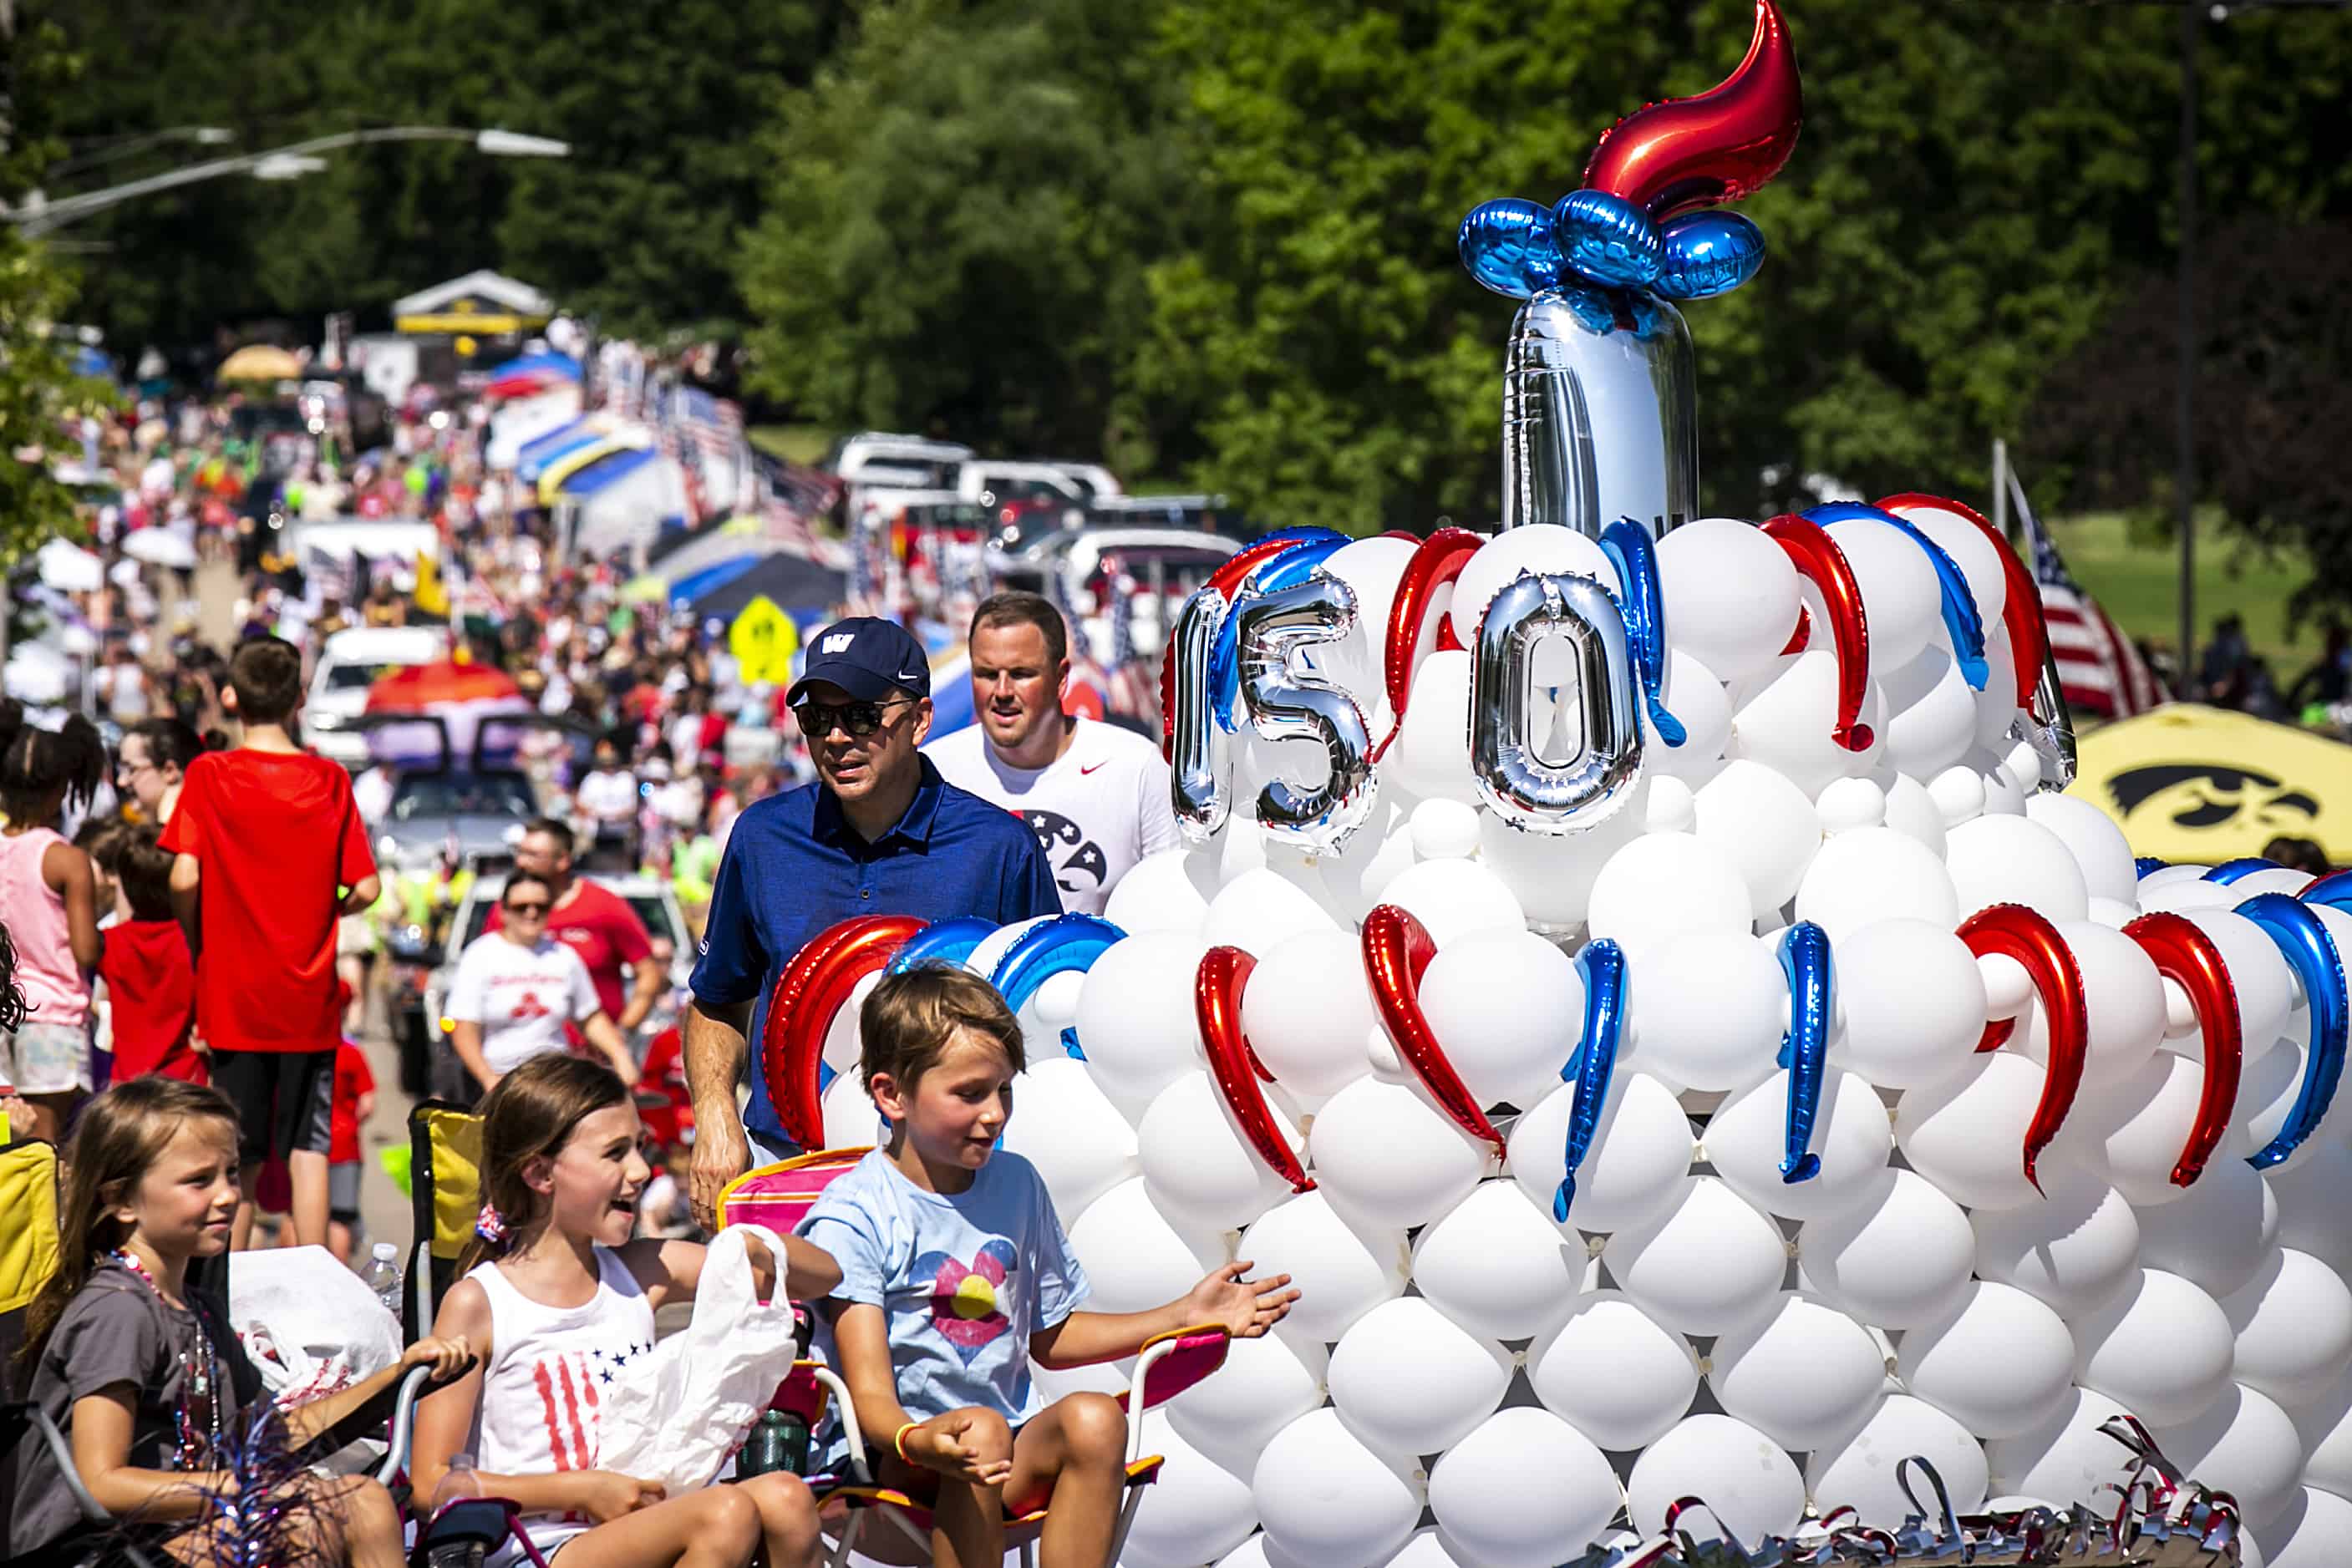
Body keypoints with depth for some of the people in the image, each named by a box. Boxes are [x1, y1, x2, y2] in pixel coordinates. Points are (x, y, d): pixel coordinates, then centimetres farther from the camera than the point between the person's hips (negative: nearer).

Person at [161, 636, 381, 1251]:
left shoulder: (208, 776, -6)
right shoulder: (331, 781, -2)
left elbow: (183, 878, -13)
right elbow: (365, 889, -4)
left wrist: (197, 943, 4)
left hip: (233, 993, -1)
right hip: (310, 996, 1)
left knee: (239, 1154, 5)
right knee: (308, 1146, 6)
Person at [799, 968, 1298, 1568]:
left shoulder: (1017, 1185, 13)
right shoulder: (851, 1217, -8)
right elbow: (870, 1392, -16)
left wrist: (1186, 1315, 17)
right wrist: (917, 1443, -39)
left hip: (1016, 1451, 5)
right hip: (892, 1454, -5)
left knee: (1094, 1419, -26)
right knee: (979, 1429, -37)